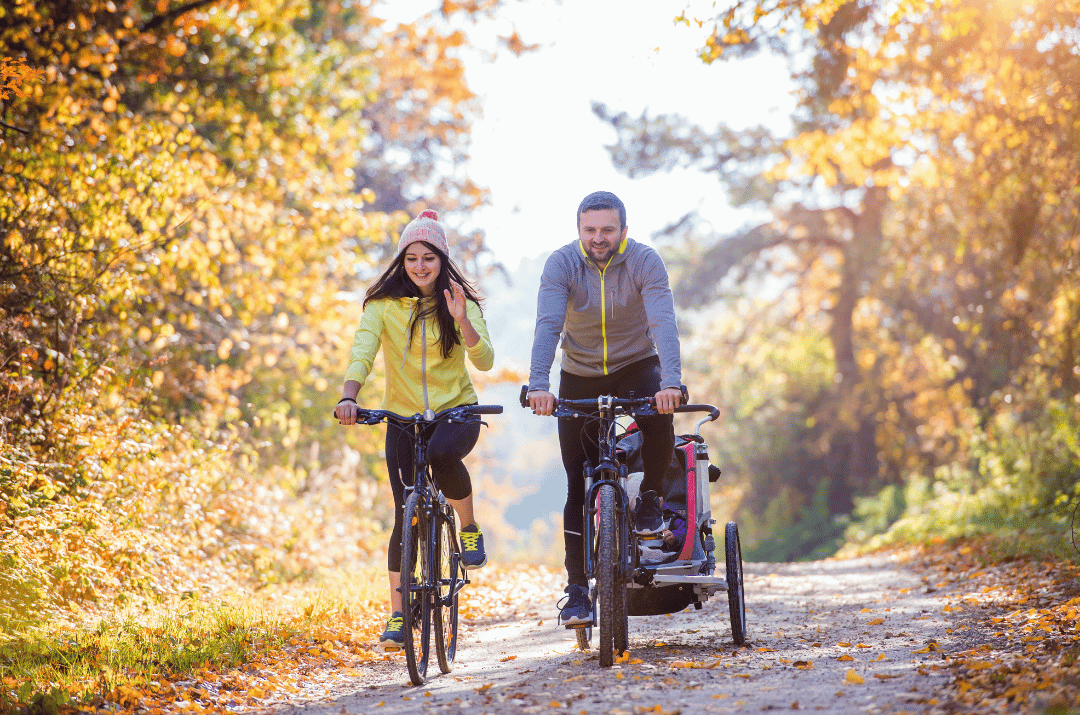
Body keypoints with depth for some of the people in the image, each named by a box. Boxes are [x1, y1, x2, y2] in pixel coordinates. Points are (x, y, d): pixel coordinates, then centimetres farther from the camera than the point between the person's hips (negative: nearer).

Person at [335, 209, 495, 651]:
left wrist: (461, 320, -33)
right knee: (406, 515, -5)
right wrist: (349, 397, -36)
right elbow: (363, 350, -18)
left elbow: (484, 361, -16)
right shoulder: (383, 303, -5)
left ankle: (469, 527, -8)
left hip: (457, 410, -1)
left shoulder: (462, 302, -5)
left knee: (442, 454, -36)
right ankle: (397, 616, 3)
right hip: (403, 416, 1)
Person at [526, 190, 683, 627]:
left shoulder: (644, 261, -18)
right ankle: (577, 589, 1)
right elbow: (547, 326, -29)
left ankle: (650, 496, -6)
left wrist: (671, 381, -47)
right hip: (580, 377, 1)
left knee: (659, 414, -34)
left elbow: (664, 323, -30)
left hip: (636, 366, -1)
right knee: (579, 487, -5)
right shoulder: (562, 263, -17)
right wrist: (538, 385, -44)